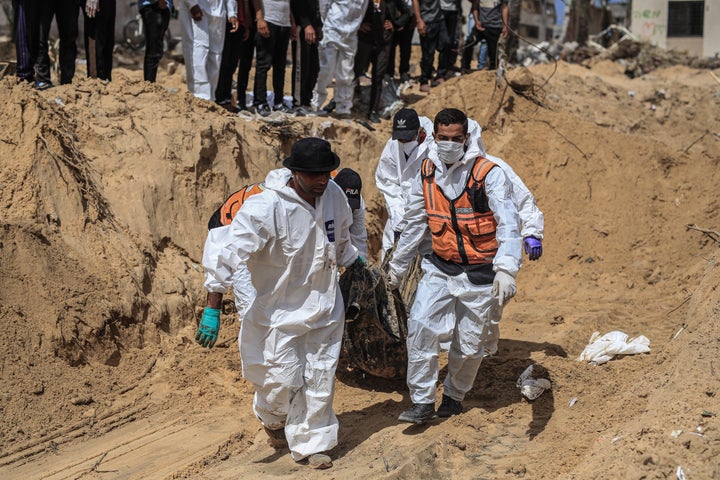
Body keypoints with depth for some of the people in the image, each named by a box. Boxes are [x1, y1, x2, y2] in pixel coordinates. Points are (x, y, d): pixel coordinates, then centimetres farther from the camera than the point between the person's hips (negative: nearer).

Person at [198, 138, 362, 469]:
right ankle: (272, 418, 38)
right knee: (284, 380, 3)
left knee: (320, 378, 9)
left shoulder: (334, 195, -8)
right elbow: (227, 253, -29)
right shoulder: (266, 207, -28)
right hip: (278, 310, -5)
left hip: (323, 305, 5)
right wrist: (212, 310, -30)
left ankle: (310, 444, 27)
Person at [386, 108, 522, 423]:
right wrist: (397, 265, 21)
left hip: (480, 274, -3)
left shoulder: (488, 174, -15)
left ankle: (454, 396, 34)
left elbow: (508, 225, -22)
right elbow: (415, 223, 14)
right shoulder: (427, 173, 0)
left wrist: (506, 270, -35)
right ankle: (422, 402, -1)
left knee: (470, 343, 8)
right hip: (440, 267, 3)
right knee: (420, 326, -14)